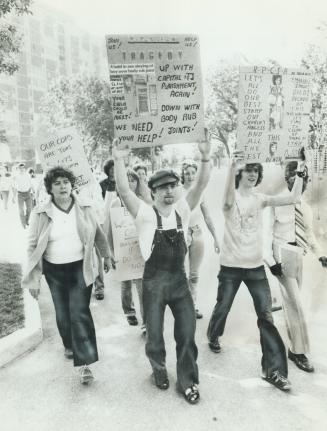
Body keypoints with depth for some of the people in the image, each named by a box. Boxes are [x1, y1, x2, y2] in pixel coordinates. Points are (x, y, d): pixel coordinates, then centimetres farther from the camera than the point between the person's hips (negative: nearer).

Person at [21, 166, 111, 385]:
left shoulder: (85, 209, -6)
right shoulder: (40, 213, -8)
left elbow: (98, 235, 8)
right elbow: (33, 246, -4)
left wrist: (107, 256, 16)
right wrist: (33, 277, -6)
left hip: (80, 268, -1)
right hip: (54, 271, 1)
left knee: (80, 312, -6)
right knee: (63, 313, 16)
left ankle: (84, 362, 2)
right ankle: (70, 345, 44)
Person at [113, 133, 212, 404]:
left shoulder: (183, 209, -1)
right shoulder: (146, 214, -10)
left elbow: (201, 185, -11)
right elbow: (124, 191, -22)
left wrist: (205, 156, -23)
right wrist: (119, 161, -33)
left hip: (179, 279, 2)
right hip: (153, 282, -2)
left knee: (187, 333, 8)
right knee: (155, 335, 13)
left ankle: (188, 381, 28)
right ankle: (159, 370, 43)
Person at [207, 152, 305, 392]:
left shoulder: (261, 199, 4)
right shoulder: (232, 199, -6)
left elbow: (293, 199, -6)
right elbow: (229, 200, -32)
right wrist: (233, 166, -43)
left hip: (256, 266, 3)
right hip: (231, 266, -2)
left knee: (266, 315, -1)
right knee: (222, 307, 15)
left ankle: (274, 370, 8)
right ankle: (214, 336, 46)